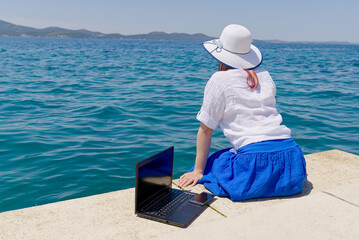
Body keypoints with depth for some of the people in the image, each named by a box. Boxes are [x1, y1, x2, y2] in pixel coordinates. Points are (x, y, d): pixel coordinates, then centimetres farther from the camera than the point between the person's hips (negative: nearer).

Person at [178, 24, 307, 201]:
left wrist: (198, 171, 10)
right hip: (292, 157, 6)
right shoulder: (264, 75, 17)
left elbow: (206, 129, 3)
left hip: (257, 163, -5)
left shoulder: (220, 79, 1)